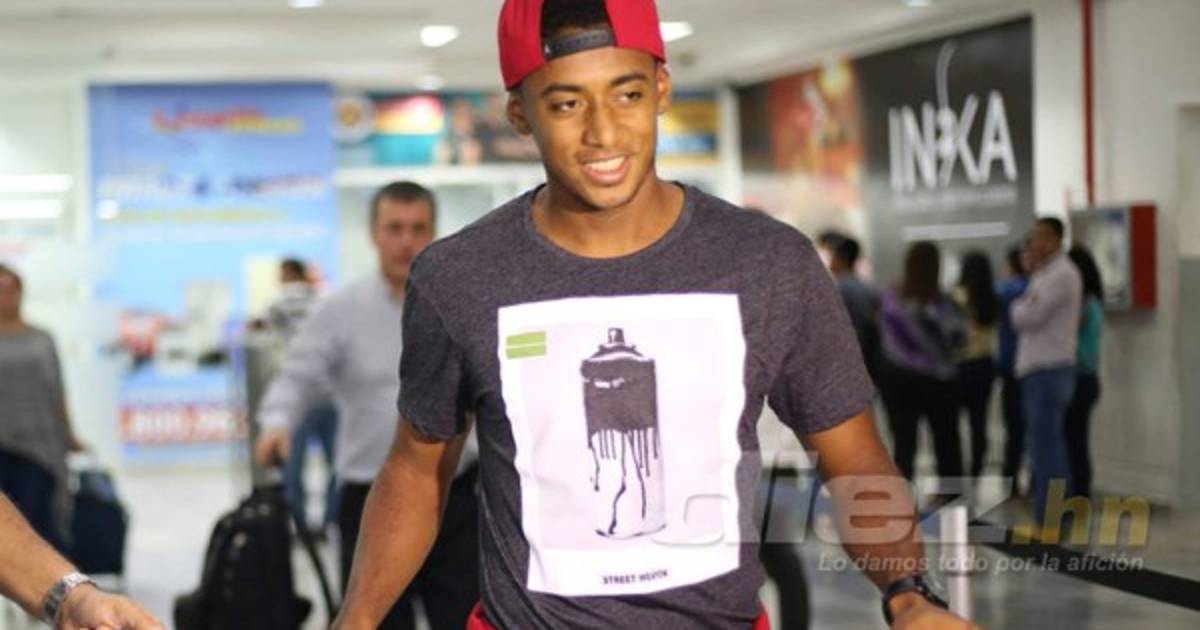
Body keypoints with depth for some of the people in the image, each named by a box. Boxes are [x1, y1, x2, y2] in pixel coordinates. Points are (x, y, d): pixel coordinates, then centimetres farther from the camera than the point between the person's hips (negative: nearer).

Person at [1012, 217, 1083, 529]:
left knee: (1045, 445, -9)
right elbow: (1025, 317, 17)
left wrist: (1019, 305, 4)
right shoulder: (1045, 274, 20)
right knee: (1050, 444, 13)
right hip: (1038, 367, 10)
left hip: (1048, 371, -10)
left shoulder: (1061, 274, -12)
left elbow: (1026, 317, -15)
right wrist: (1025, 307, -2)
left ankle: (1047, 521, -8)